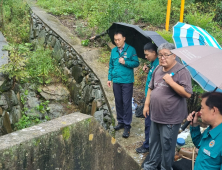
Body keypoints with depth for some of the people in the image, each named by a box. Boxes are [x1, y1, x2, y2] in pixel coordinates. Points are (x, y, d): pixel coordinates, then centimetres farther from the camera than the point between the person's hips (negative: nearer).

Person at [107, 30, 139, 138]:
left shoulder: (131, 50, -5)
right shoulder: (113, 51, 9)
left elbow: (136, 63, -6)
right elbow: (111, 65, 14)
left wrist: (125, 62, -18)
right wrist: (109, 78, 9)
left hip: (127, 81, -5)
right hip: (116, 81, 5)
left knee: (126, 103, -3)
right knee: (118, 102, 12)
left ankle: (127, 126, 4)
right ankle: (121, 122, 27)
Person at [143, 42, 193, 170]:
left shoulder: (181, 71, -15)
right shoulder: (158, 69, 7)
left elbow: (188, 93, -22)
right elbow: (151, 88, 18)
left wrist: (171, 82, -26)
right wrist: (147, 104, 15)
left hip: (171, 119, -7)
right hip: (155, 116, 7)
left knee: (166, 145, 6)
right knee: (154, 142, 21)